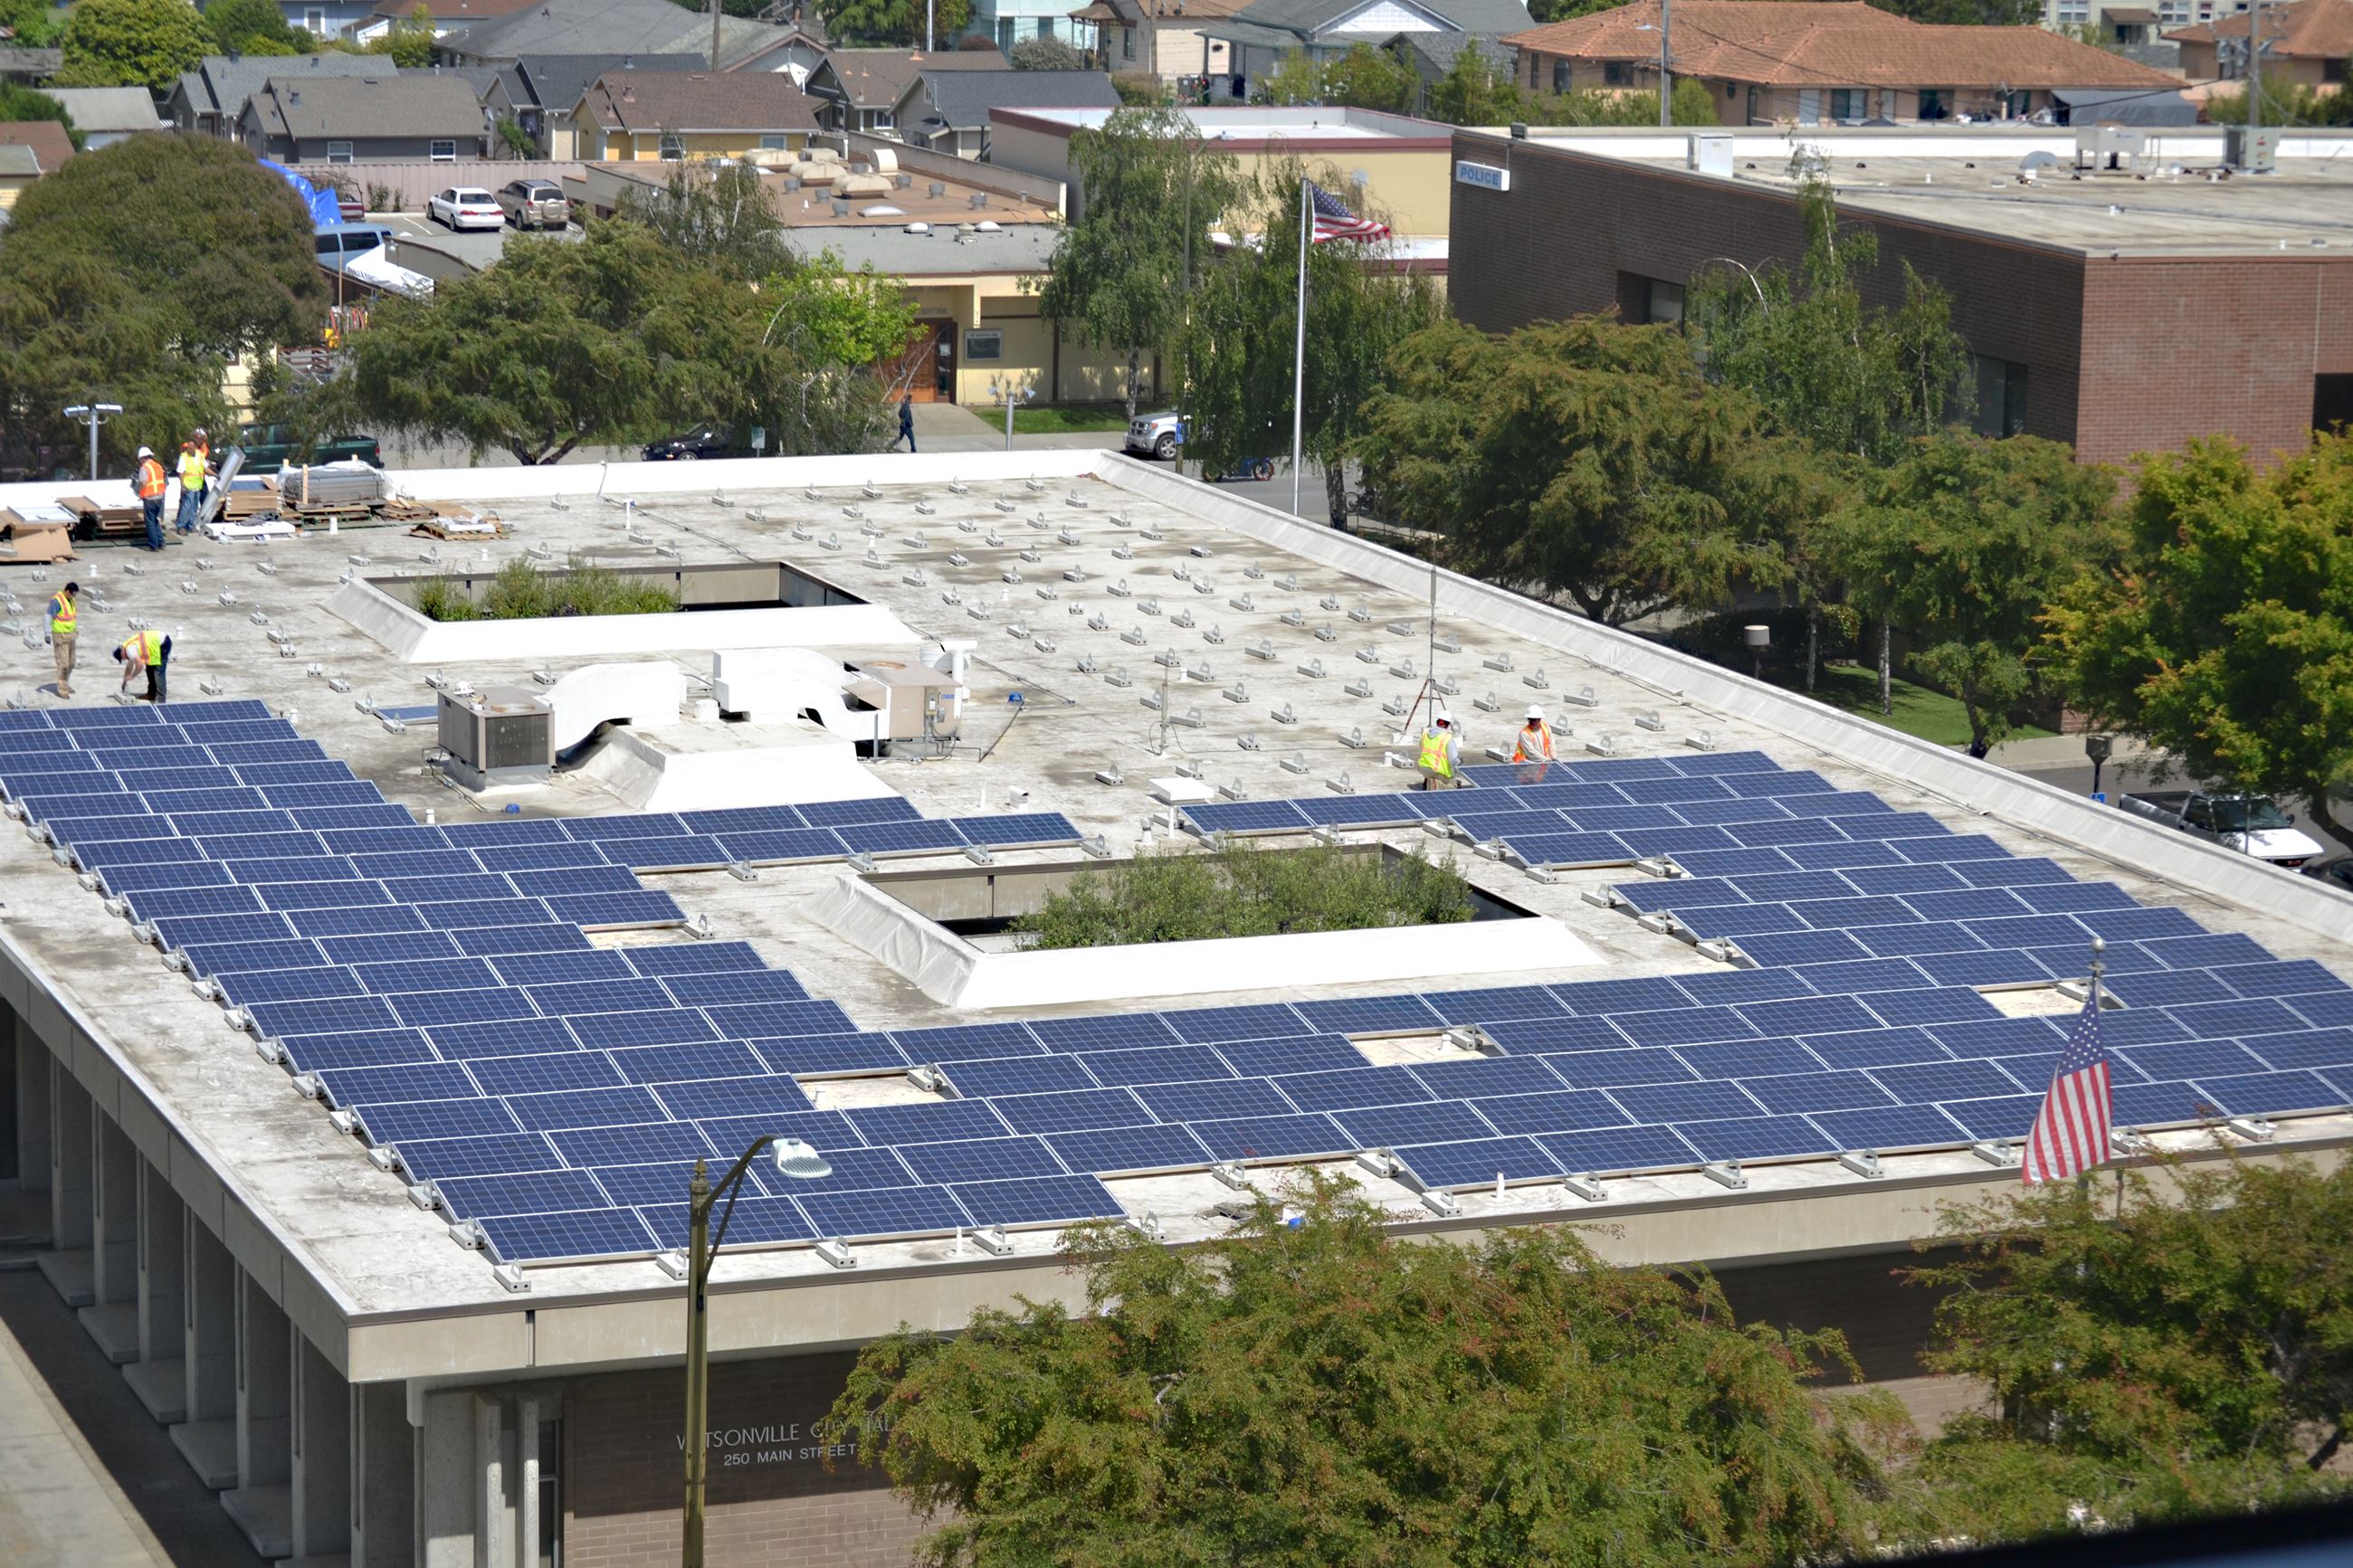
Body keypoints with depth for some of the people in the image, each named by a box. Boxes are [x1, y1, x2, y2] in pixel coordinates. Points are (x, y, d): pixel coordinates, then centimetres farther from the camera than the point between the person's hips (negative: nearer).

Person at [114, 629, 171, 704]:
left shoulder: (129, 649, -18)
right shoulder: (129, 646, 14)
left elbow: (140, 665, -26)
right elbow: (129, 666, 26)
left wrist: (131, 677, -11)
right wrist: (125, 681, 30)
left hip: (163, 644, -11)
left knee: (158, 672, -14)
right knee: (150, 667, 19)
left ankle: (160, 700, -17)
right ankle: (152, 694, 29)